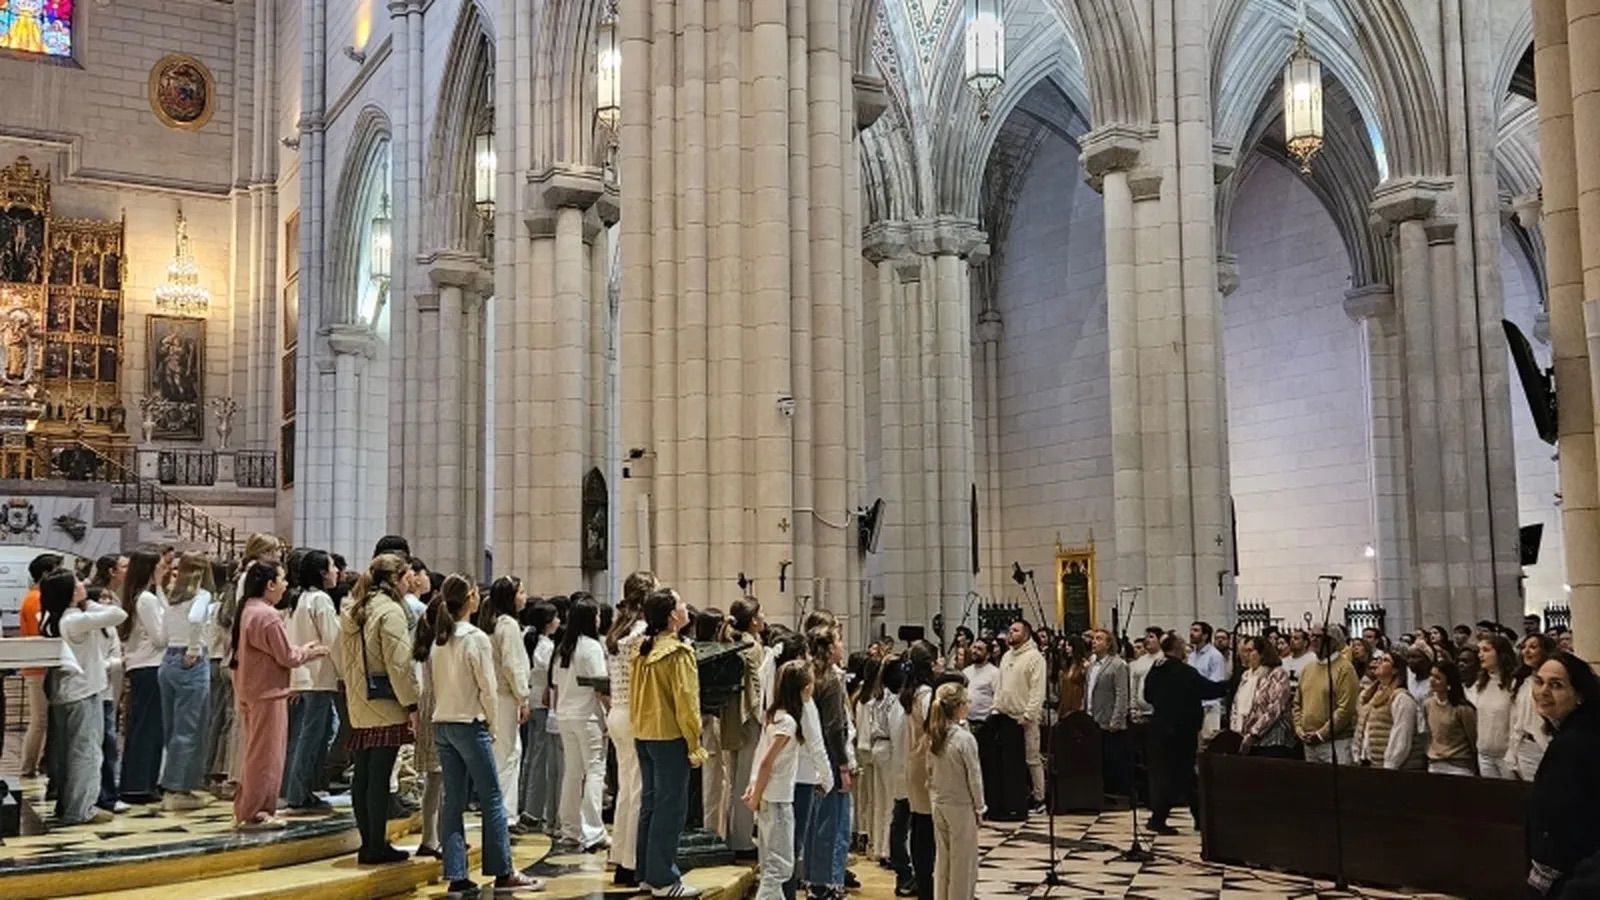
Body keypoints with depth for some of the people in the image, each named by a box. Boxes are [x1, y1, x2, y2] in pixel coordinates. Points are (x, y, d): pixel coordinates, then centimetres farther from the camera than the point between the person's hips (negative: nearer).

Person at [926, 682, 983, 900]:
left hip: (939, 806, 6)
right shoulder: (965, 739, -20)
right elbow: (974, 778, -13)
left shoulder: (933, 737, -2)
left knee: (941, 861, 16)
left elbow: (930, 772, 6)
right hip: (961, 808, -6)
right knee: (963, 864, 6)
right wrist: (979, 809, -3)